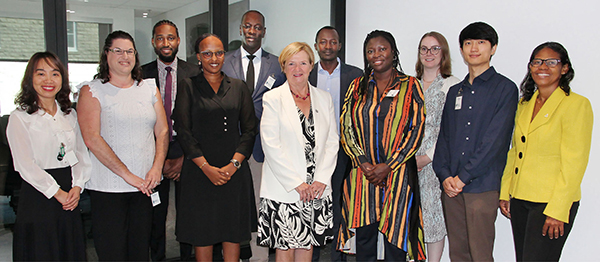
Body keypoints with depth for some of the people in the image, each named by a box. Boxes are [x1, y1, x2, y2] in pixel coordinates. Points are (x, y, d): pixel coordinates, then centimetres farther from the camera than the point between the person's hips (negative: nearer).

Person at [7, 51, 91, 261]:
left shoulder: (70, 115, 10)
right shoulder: (20, 118, -5)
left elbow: (81, 154, 9)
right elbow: (26, 165, -11)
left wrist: (77, 186, -6)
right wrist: (57, 192, -13)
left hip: (70, 197, 5)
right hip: (38, 196, -4)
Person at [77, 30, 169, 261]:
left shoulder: (149, 89, 13)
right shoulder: (91, 91, 0)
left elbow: (162, 131, 10)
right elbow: (92, 139, -10)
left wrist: (156, 168, -6)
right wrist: (127, 175, -14)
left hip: (145, 186, 4)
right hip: (107, 188, -3)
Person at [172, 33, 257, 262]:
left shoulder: (238, 87, 11)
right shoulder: (188, 86, 5)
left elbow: (249, 130, 5)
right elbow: (183, 131, -3)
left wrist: (233, 164, -9)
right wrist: (207, 167, -12)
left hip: (235, 172, 2)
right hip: (199, 172, -2)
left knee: (234, 233, 6)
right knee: (202, 235, 5)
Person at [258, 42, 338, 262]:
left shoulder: (324, 98, 10)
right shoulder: (273, 99, -2)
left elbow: (332, 142, 7)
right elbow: (270, 145, -9)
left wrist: (321, 179, -5)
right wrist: (296, 183, -12)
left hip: (318, 189, 3)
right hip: (283, 188, -3)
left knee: (307, 244, 10)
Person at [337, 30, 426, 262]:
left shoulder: (410, 86, 3)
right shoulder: (357, 86, 10)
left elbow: (416, 129, -4)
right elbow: (346, 127, 5)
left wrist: (388, 167, -11)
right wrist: (364, 163, -8)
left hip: (397, 173, -2)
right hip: (362, 174, 2)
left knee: (395, 234, 3)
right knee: (364, 236, 9)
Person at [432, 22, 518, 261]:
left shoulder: (505, 88, -1)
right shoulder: (455, 91, 17)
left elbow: (494, 140, -10)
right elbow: (443, 136, 14)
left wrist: (463, 176, -12)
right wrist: (444, 175, -1)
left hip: (482, 186, -5)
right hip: (451, 186, 5)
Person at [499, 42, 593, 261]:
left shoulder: (576, 104, -9)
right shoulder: (524, 103, 11)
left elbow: (574, 163, -13)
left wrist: (557, 210, -16)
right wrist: (505, 193, 9)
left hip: (552, 202, -6)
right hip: (519, 199, 6)